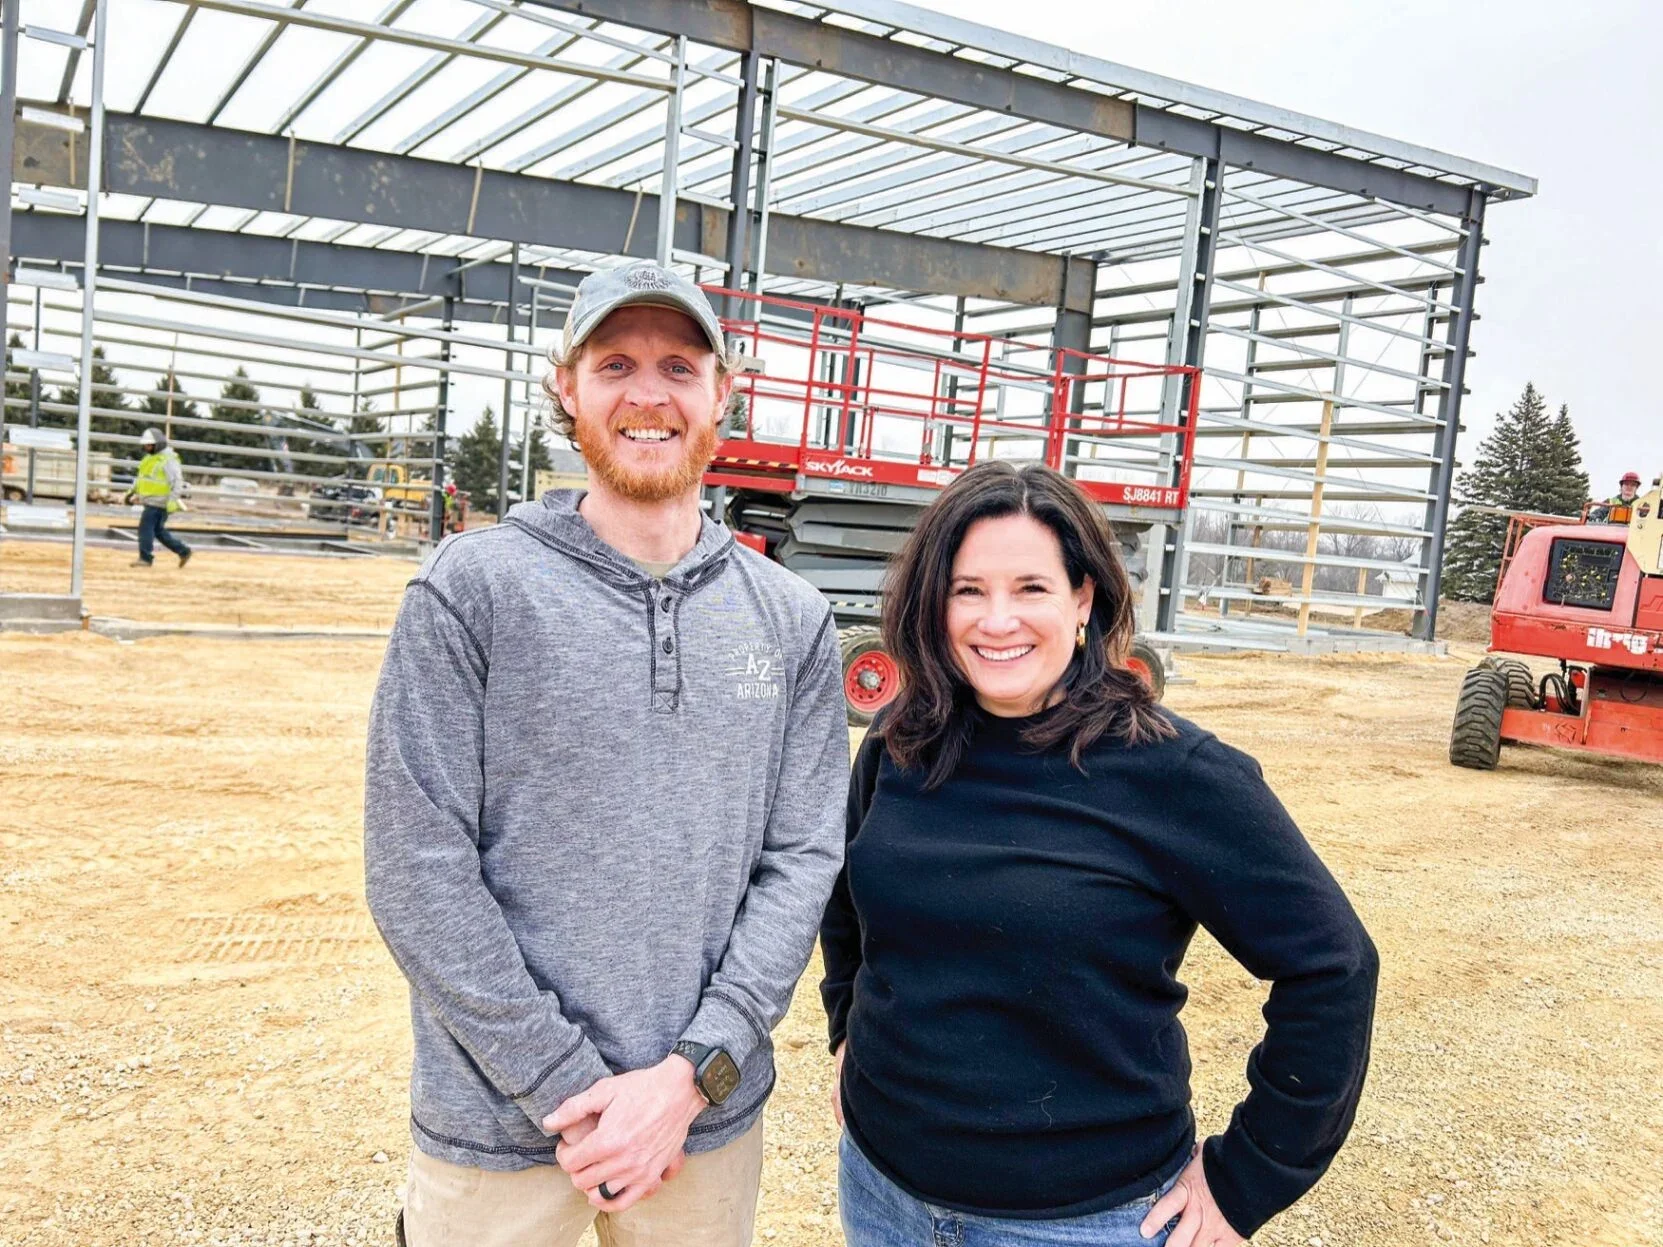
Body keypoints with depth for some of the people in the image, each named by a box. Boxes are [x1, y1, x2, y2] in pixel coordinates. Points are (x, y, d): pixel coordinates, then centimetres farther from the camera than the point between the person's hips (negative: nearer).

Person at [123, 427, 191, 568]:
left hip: (159, 502, -9)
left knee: (145, 526, -10)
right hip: (151, 501, 9)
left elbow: (177, 481, -19)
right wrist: (131, 492, 19)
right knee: (158, 531, 11)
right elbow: (140, 477, 26)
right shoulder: (150, 458, 16)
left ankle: (146, 558, -5)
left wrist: (173, 501, -25)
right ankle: (183, 551, 18)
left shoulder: (168, 459, -14)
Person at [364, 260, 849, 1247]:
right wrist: (568, 1088, -13)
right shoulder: (473, 586, -8)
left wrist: (692, 1074, -11)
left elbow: (803, 859, -2)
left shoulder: (793, 621, 1)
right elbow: (418, 870, -11)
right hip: (498, 1123, -2)